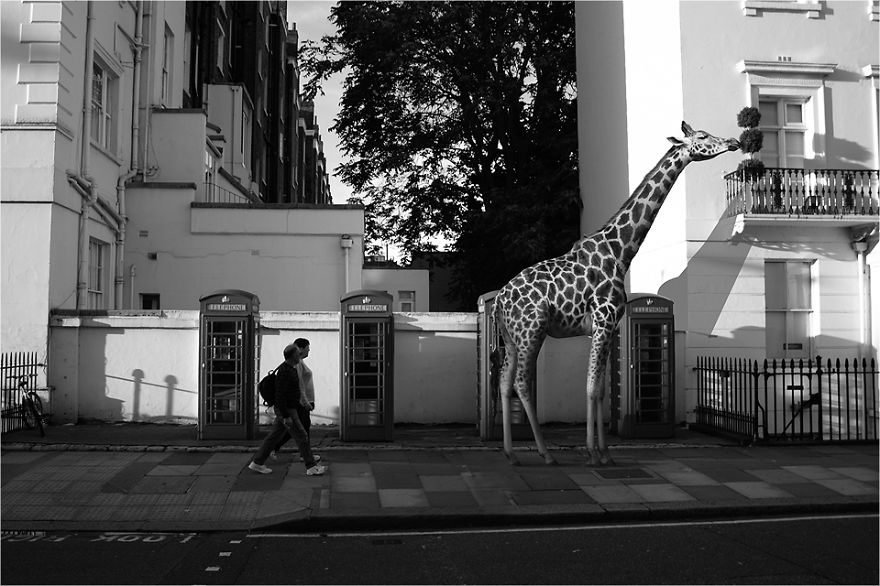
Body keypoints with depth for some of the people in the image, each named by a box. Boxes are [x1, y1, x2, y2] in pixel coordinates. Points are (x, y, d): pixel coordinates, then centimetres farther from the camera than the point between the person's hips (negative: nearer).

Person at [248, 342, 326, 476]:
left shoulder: (289, 369, 10)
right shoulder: (284, 372, -22)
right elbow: (279, 396, -25)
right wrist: (286, 417, -24)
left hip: (286, 410, 10)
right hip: (286, 411, -10)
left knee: (274, 436, 14)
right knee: (301, 437, -4)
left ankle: (257, 463, 21)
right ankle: (312, 467, 3)